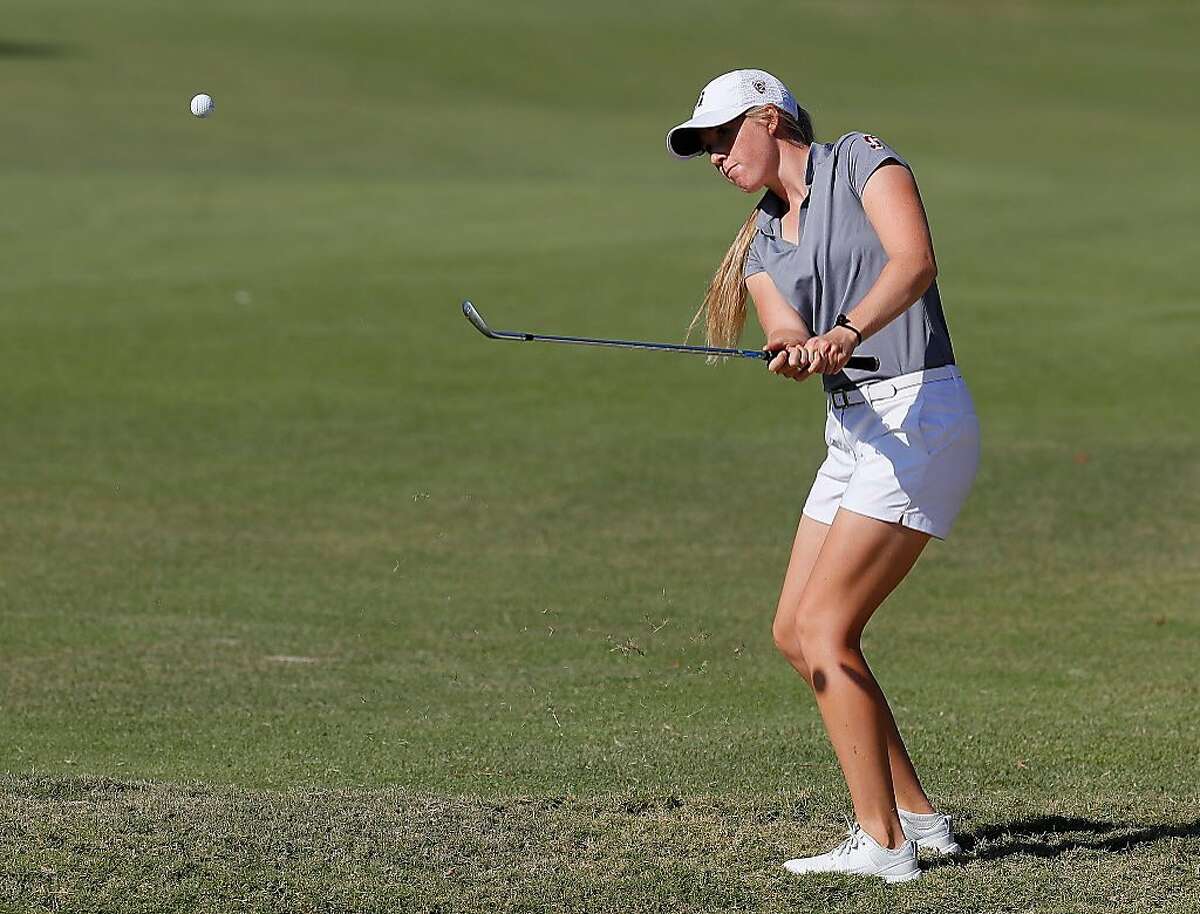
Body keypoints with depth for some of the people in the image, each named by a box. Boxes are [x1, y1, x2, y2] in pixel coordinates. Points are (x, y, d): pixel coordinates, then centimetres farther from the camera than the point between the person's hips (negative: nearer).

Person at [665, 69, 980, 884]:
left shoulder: (863, 163, -4)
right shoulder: (762, 247, 16)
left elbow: (915, 260, -22)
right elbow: (789, 340, -3)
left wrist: (848, 332, -38)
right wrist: (796, 352, -27)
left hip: (921, 415, -9)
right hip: (854, 431, 9)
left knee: (825, 627, -14)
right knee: (796, 634, 9)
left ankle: (882, 844, -12)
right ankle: (917, 815, 17)